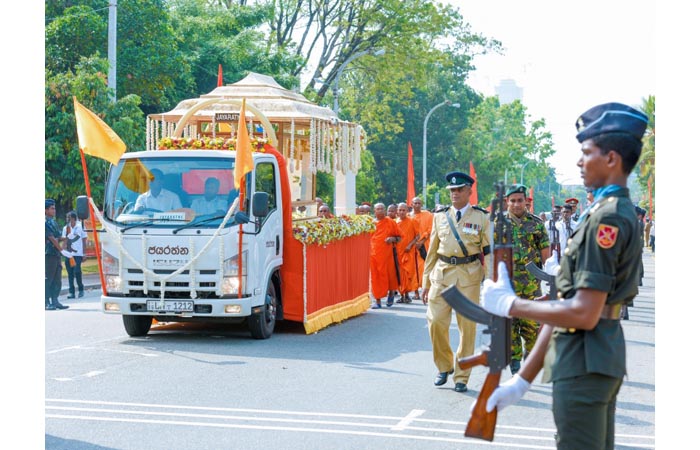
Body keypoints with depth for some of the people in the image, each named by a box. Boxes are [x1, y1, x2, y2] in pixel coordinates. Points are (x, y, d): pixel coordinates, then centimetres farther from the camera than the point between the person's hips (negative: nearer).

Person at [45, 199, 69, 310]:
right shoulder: (46, 223, -11)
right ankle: (46, 303, -2)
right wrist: (61, 249, -13)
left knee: (57, 279, 9)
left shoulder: (53, 222, 17)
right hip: (49, 254, -9)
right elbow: (52, 239, -15)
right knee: (48, 279, -5)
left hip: (56, 254, 9)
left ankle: (54, 301, 13)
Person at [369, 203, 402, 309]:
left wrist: (393, 239, -12)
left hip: (387, 253, -1)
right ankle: (377, 300, 6)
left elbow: (399, 237, 8)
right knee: (375, 277, 0)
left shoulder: (391, 222, 4)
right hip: (374, 254, 1)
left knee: (389, 275, 3)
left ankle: (391, 294, 29)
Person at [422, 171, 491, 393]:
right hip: (442, 274, 2)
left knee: (467, 327, 0)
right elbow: (432, 250, 14)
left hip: (469, 276, -2)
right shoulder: (440, 216, 11)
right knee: (435, 321, -6)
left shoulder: (481, 217, 4)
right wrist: (426, 282, 11)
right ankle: (444, 367, 16)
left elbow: (488, 251, 4)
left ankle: (461, 377, 10)